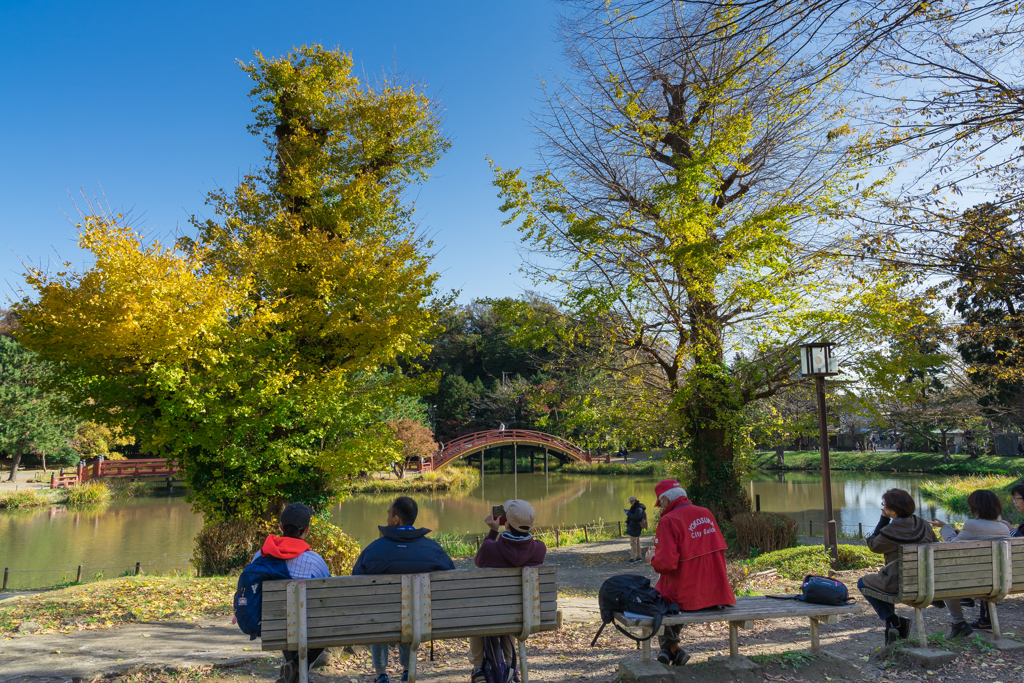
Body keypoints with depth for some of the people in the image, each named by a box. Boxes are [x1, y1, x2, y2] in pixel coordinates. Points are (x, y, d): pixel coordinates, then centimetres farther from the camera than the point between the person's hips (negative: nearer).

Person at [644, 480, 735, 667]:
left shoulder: (669, 520, -15)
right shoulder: (706, 513, 6)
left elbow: (666, 562, -23)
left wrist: (652, 558, 0)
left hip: (689, 596, -7)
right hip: (718, 593, 7)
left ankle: (672, 649, 22)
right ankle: (670, 649, 34)